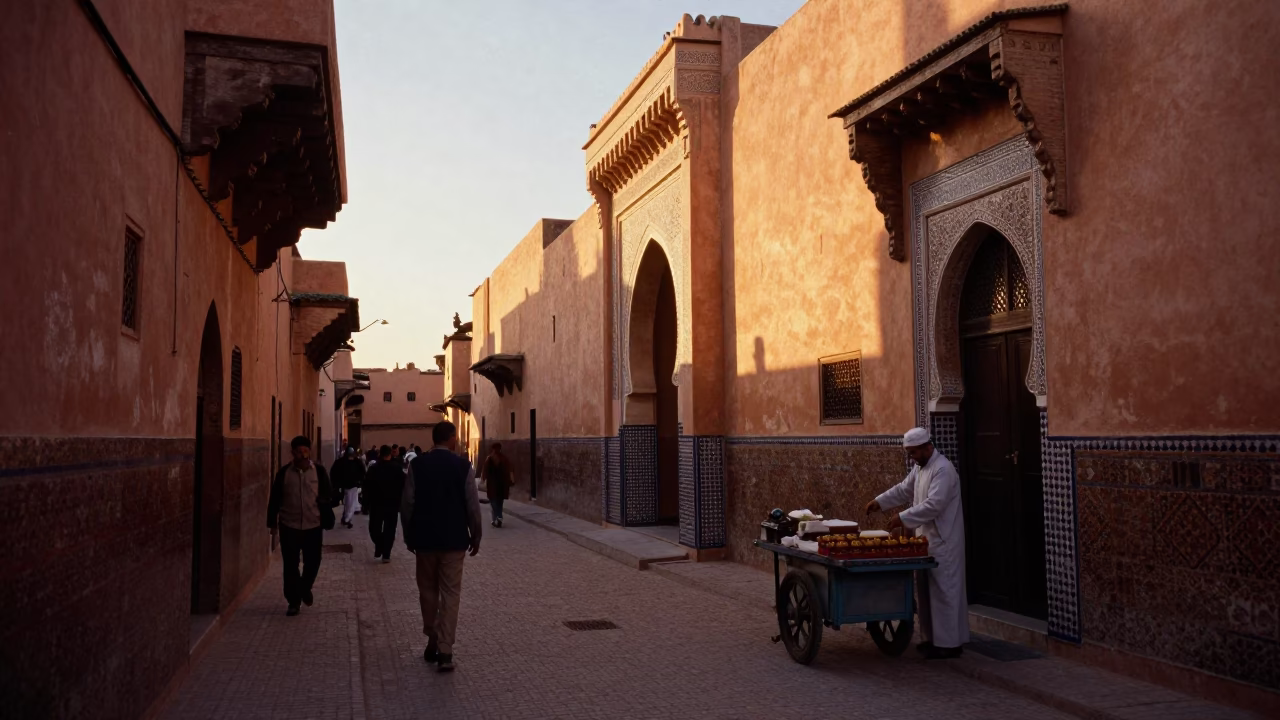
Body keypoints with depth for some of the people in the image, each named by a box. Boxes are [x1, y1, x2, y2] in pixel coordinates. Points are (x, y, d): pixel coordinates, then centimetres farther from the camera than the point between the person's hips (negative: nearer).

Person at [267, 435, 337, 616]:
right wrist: (272, 523, 5)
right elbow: (274, 499, 5)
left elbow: (328, 495, 7)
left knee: (312, 562, 5)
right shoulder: (284, 473, 0)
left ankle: (305, 588, 35)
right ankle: (293, 601, 16)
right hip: (289, 526, 0)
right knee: (290, 565, 4)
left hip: (313, 525, 0)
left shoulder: (319, 471, 0)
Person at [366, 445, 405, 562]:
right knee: (389, 529, 5)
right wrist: (400, 502, 4)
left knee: (374, 528, 16)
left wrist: (366, 503, 1)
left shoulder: (374, 468, -3)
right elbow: (403, 486, -3)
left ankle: (379, 547, 0)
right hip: (392, 504, 0)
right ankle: (386, 554, 2)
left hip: (376, 504, 0)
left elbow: (368, 487, -4)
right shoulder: (397, 468, -2)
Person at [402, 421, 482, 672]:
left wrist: (409, 536, 10)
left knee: (428, 591, 16)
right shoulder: (463, 466, -7)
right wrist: (475, 536, 7)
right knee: (450, 594, 2)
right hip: (453, 539, -2)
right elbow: (473, 505, -5)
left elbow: (407, 503, -2)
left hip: (424, 538, 2)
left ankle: (432, 643, 24)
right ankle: (445, 651, -2)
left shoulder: (417, 464, -3)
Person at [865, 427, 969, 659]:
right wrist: (879, 502, 9)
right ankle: (935, 638, 22)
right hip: (927, 538, 10)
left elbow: (933, 505, -27)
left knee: (944, 590, -5)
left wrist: (903, 518, -26)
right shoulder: (920, 467, 12)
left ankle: (949, 643, 1)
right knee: (928, 589, 13)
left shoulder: (943, 469, -20)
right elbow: (904, 490, 22)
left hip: (943, 541, -10)